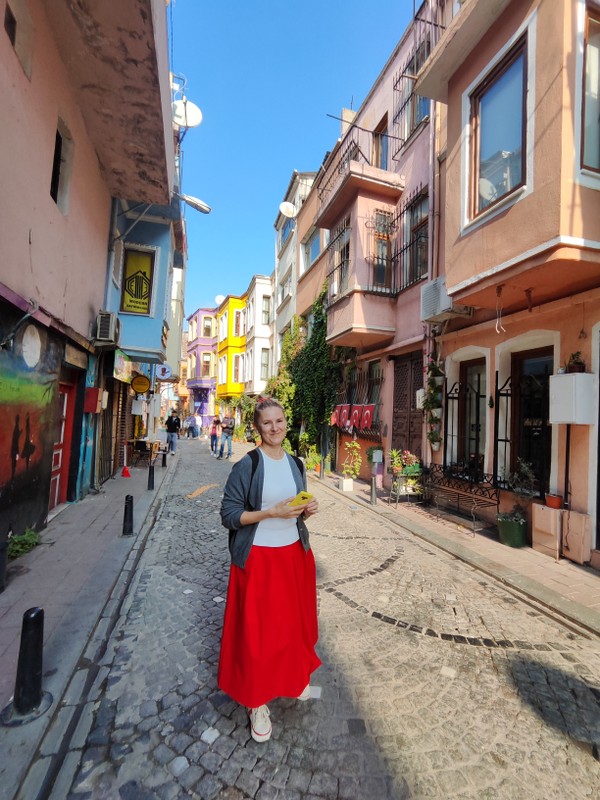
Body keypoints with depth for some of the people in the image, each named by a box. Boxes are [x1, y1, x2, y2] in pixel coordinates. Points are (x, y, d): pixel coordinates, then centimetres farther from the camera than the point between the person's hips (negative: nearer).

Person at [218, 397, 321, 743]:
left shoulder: (296, 464, 4)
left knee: (294, 621, 18)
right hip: (258, 558, -5)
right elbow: (229, 515, -14)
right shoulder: (246, 466, -13)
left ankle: (294, 677, 45)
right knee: (258, 630, 8)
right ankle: (257, 701, 31)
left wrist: (307, 510, -8)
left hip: (294, 553, 5)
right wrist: (271, 512, -24)